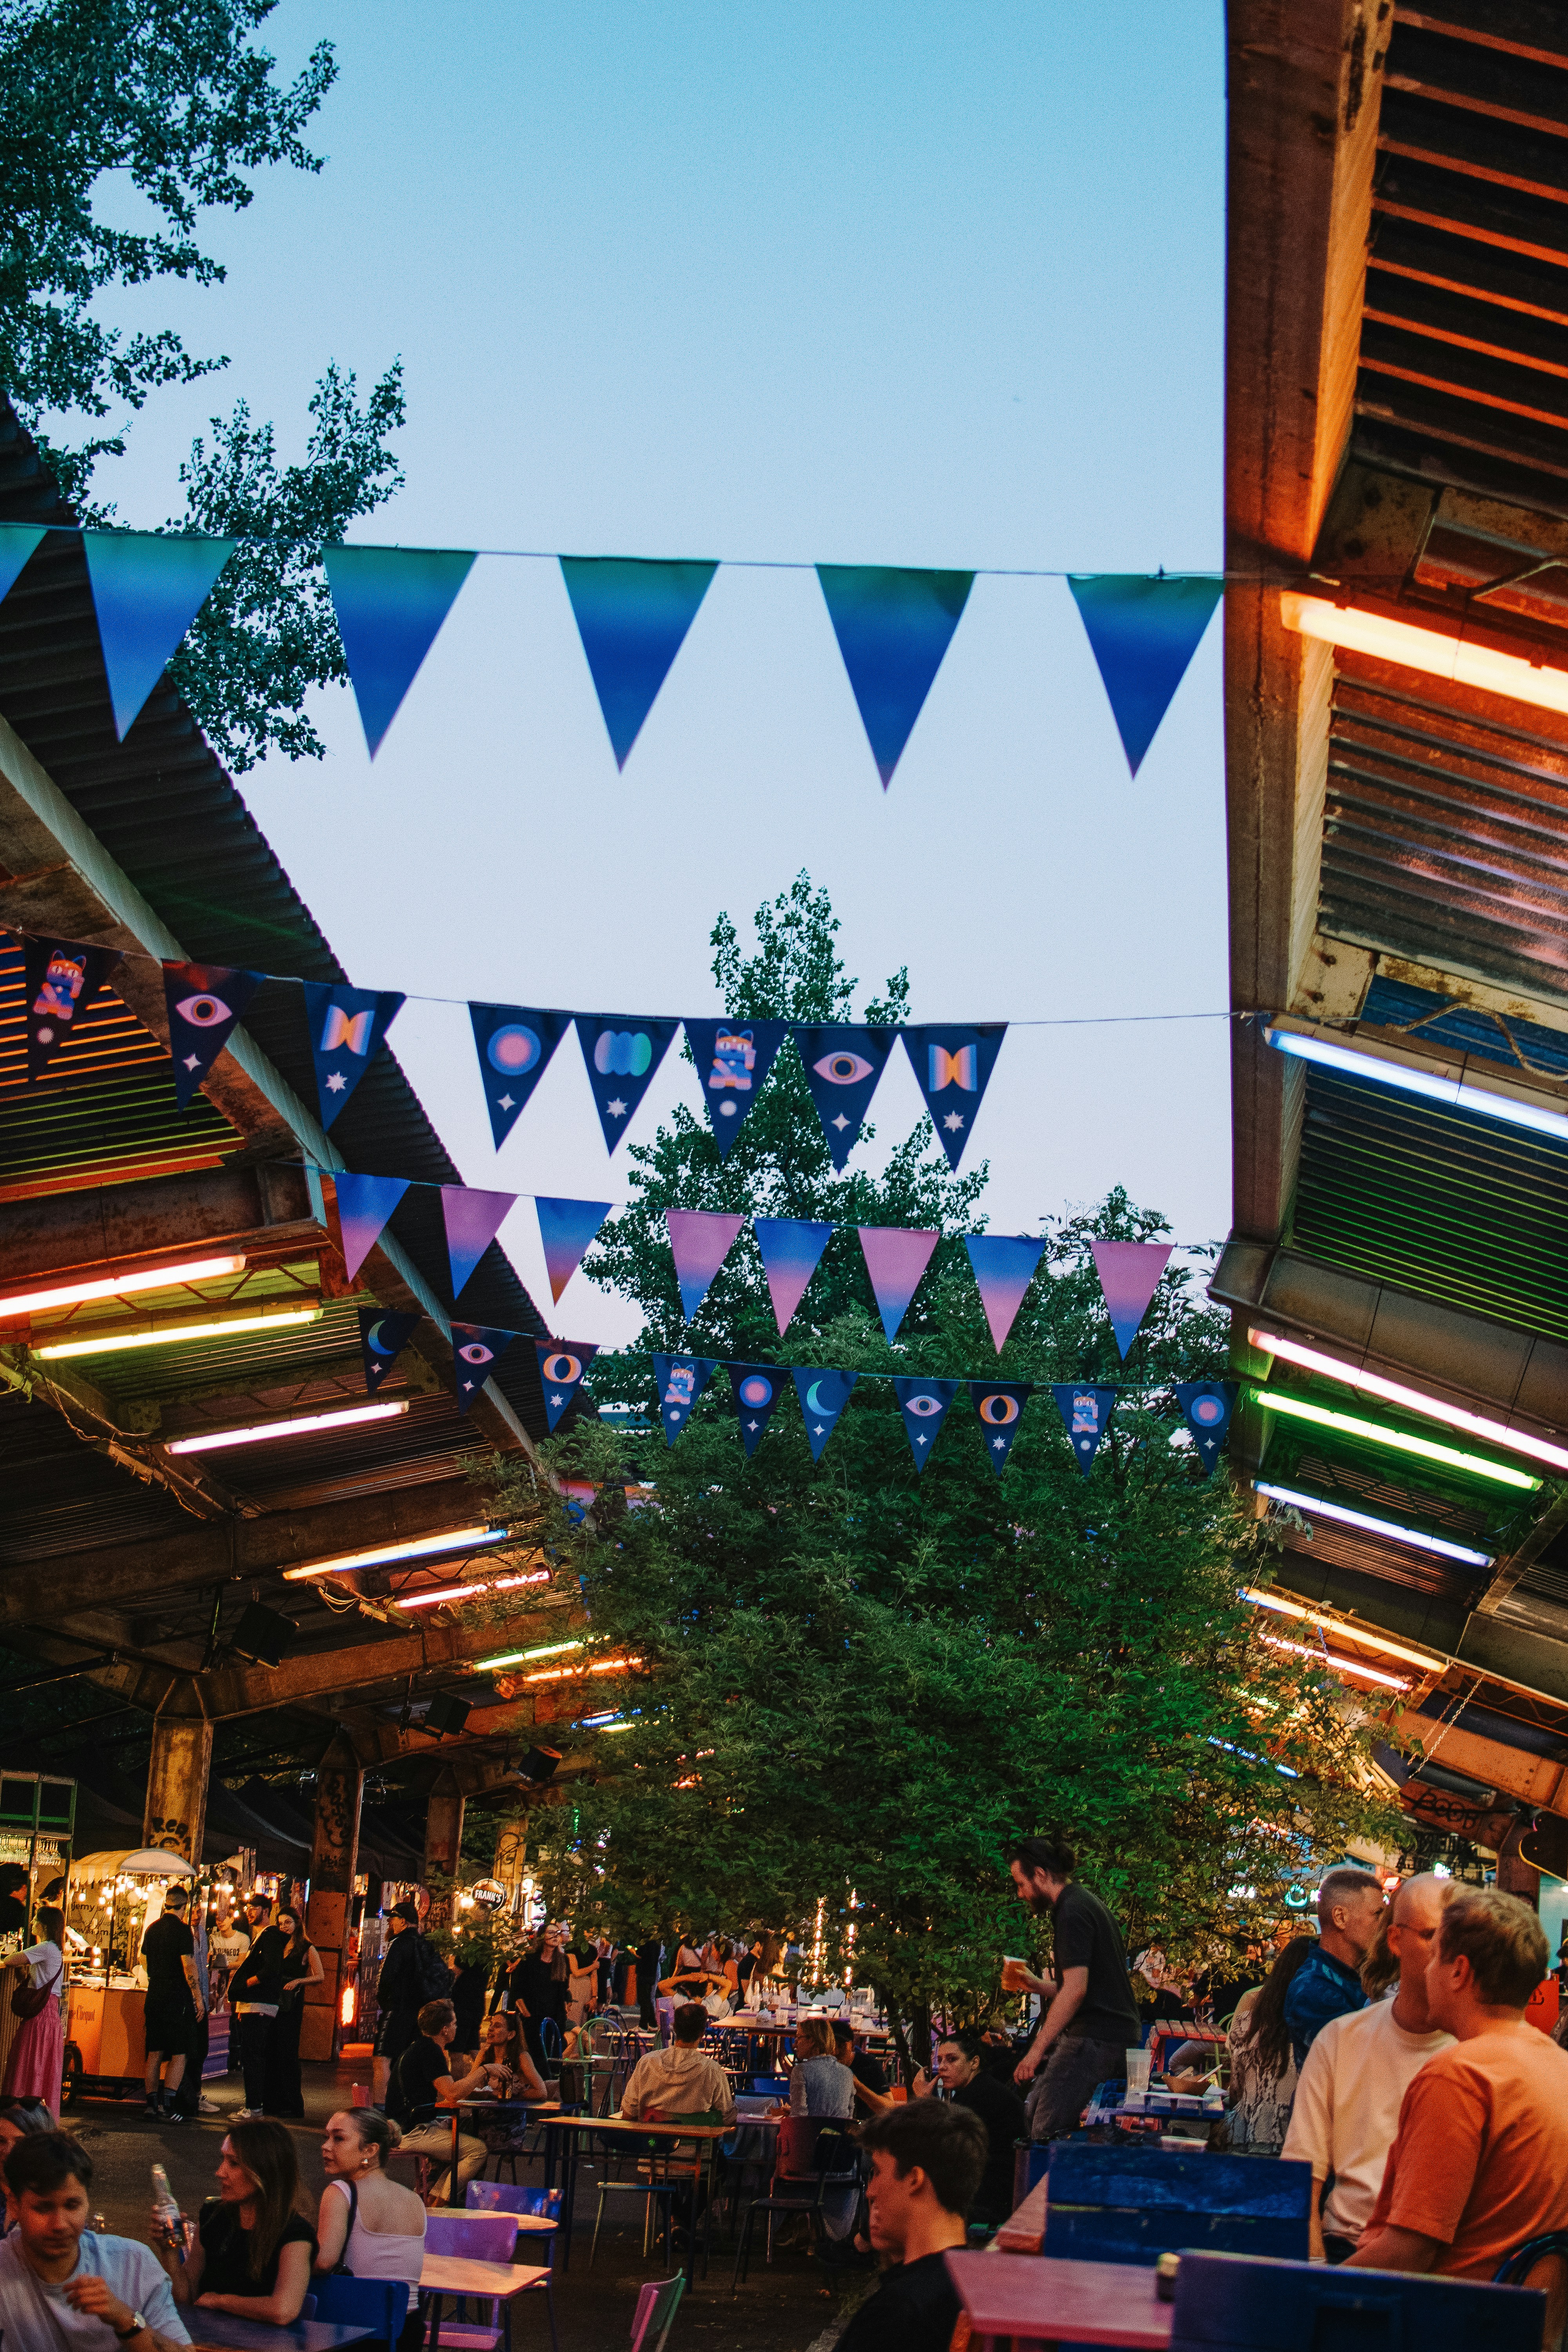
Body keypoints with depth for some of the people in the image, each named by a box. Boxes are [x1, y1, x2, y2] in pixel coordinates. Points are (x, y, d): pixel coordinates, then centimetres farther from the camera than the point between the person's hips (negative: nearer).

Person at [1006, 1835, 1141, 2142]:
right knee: (1033, 2113, 12)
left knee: (1046, 2130, -14)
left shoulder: (1072, 1912, -13)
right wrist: (1036, 1984, 14)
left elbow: (1075, 1990, -21)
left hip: (1096, 2036, -11)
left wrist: (1037, 2050, -19)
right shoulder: (1083, 1903, 19)